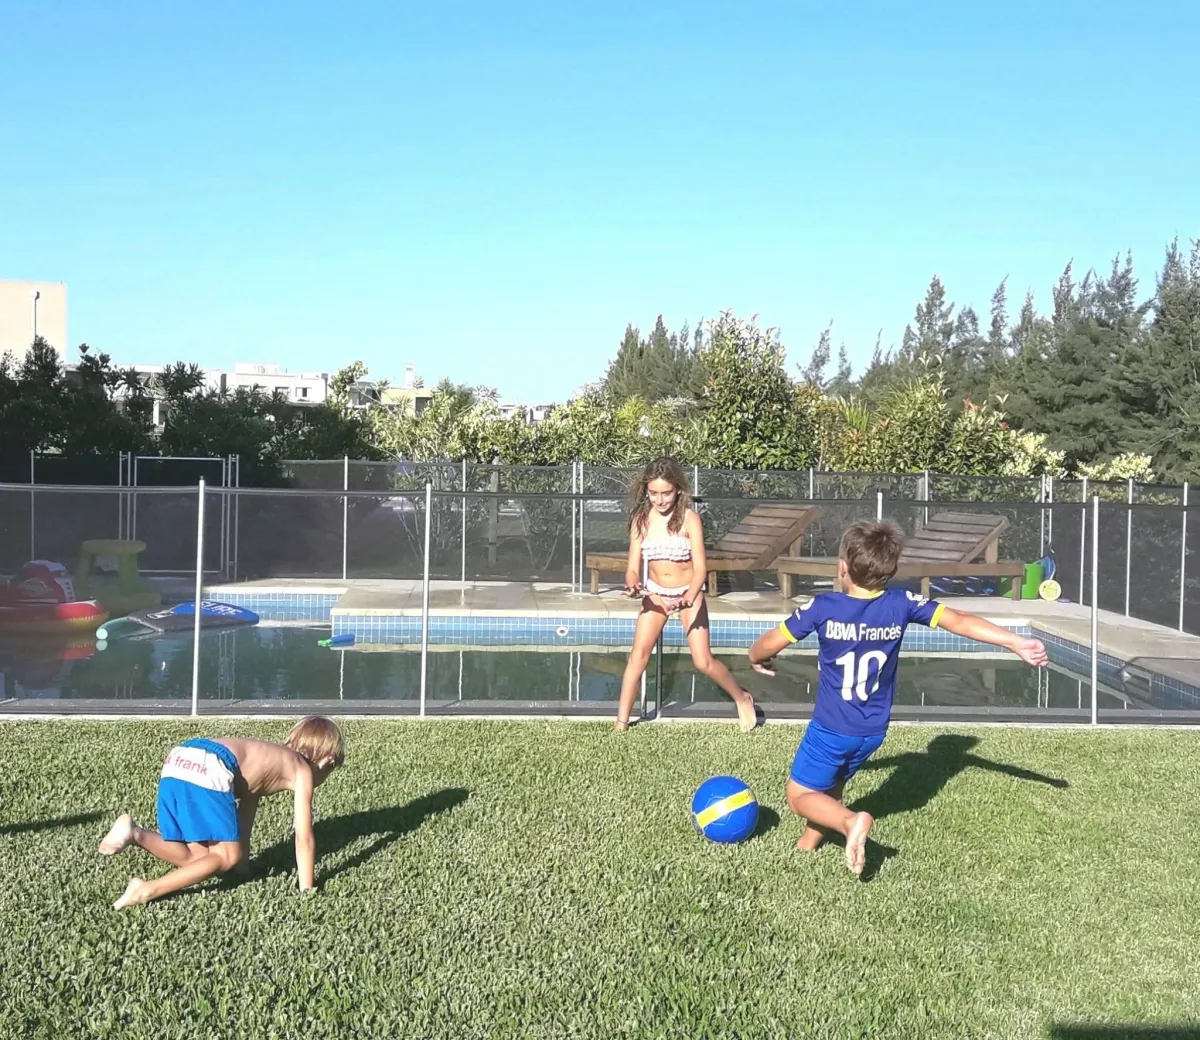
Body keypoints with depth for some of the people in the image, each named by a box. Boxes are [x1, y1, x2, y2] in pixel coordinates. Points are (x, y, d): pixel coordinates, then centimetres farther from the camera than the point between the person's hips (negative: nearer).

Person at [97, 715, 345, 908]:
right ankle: (149, 890, -11)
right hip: (208, 770, -8)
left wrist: (243, 866, 47)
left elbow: (243, 819, 42)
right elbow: (304, 838, 11)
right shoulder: (302, 770, 15)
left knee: (197, 857, 19)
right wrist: (306, 889, 19)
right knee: (227, 856, 3)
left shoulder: (267, 758, 36)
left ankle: (135, 833, 1)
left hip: (177, 762, 8)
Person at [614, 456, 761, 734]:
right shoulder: (641, 519, -8)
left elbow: (700, 568, -18)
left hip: (688, 593, -3)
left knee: (704, 662, -3)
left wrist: (689, 598, -34)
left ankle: (743, 699, 22)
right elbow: (633, 567, -8)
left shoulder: (689, 518, -17)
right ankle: (621, 721, 1)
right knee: (638, 655, -7)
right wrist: (633, 586, -30)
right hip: (655, 593, 3)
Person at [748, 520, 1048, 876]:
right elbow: (959, 621, -12)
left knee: (800, 796, 8)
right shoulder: (902, 604, -10)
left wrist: (756, 658, 15)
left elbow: (770, 643, -8)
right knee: (831, 785, 29)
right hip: (873, 731, 5)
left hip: (831, 729, -5)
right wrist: (1017, 643, -9)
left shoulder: (824, 607, -17)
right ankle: (811, 840, 36)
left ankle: (850, 821, -16)